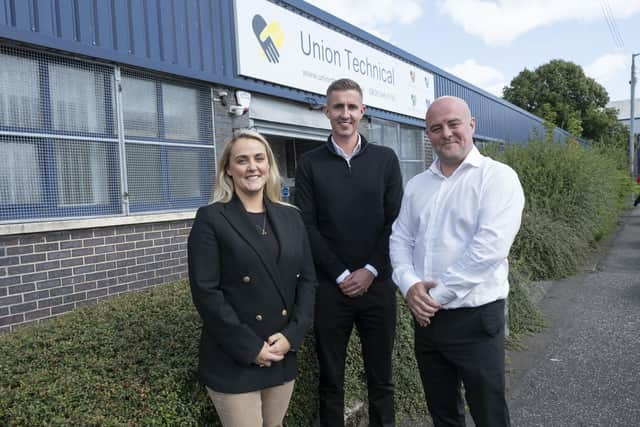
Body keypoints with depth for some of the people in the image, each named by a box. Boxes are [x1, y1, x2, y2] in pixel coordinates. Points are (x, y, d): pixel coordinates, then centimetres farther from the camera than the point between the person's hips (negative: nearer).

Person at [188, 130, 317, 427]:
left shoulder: (290, 217, 7)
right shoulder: (211, 219, -7)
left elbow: (308, 279, 5)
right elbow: (205, 292, -12)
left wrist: (291, 335, -7)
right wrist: (250, 347, -14)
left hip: (283, 355, 5)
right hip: (233, 362, -4)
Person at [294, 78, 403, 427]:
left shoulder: (385, 159, 6)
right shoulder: (310, 164, 2)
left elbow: (395, 221, 2)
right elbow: (307, 226, -3)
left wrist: (370, 271, -8)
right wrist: (341, 274, -8)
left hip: (378, 284, 1)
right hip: (329, 287, -1)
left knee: (380, 376, 12)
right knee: (331, 378, 11)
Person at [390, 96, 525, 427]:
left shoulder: (497, 177, -9)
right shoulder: (416, 185, 10)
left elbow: (489, 245, -20)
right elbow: (400, 238, 8)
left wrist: (437, 294, -17)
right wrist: (409, 285, -11)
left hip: (475, 317, -5)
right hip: (425, 317, 6)